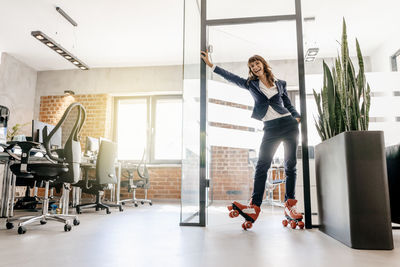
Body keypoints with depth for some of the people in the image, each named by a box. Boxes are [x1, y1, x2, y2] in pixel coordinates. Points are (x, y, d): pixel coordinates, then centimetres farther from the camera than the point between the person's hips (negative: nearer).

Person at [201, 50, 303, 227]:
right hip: (270, 128, 0)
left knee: (290, 166, 1)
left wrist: (297, 117, 0)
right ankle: (254, 207, -13)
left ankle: (290, 207, 8)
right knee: (262, 166, -11)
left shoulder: (280, 84, 13)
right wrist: (210, 64, 5)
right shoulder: (251, 84, 12)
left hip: (289, 125, 1)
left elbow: (288, 104, 17)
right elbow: (231, 77, 9)